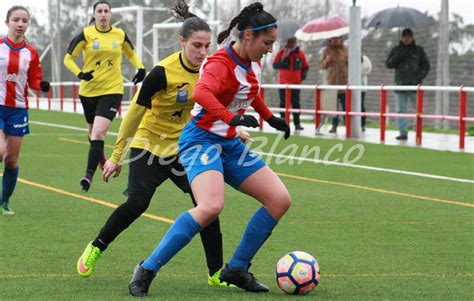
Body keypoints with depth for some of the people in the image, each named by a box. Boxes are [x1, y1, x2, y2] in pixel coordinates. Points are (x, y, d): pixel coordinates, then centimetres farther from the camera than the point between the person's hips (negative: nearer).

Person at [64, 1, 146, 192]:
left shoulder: (120, 35, 2)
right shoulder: (86, 34, -4)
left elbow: (131, 53, 23)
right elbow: (68, 58, 1)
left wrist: (140, 68, 6)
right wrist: (80, 73, -16)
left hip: (112, 90, -1)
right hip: (89, 90, 1)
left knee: (98, 132, -17)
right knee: (93, 131, 18)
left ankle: (89, 174, -19)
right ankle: (100, 158, 49)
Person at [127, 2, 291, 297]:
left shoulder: (253, 63, 7)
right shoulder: (220, 64, -21)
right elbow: (202, 93, -43)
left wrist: (269, 117, 37)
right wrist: (231, 118, -56)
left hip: (230, 144, 9)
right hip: (202, 140, -9)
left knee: (280, 200, 1)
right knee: (211, 207, -33)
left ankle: (236, 269, 10)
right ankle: (147, 270, -23)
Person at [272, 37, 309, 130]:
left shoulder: (300, 53, 1)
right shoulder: (282, 52, -3)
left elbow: (305, 66, 11)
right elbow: (275, 65, -10)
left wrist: (304, 74, -6)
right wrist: (283, 59, -21)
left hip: (295, 83, 1)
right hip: (283, 82, -1)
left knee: (296, 103, 3)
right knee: (283, 103, 4)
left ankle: (297, 123, 7)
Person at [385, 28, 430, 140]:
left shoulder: (418, 50, 10)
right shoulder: (396, 50, 12)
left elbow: (426, 66, 10)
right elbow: (388, 64, 5)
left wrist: (420, 77, -6)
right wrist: (397, 57, -12)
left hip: (414, 84, -1)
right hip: (400, 84, 1)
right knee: (400, 110, -2)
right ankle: (403, 132, 0)